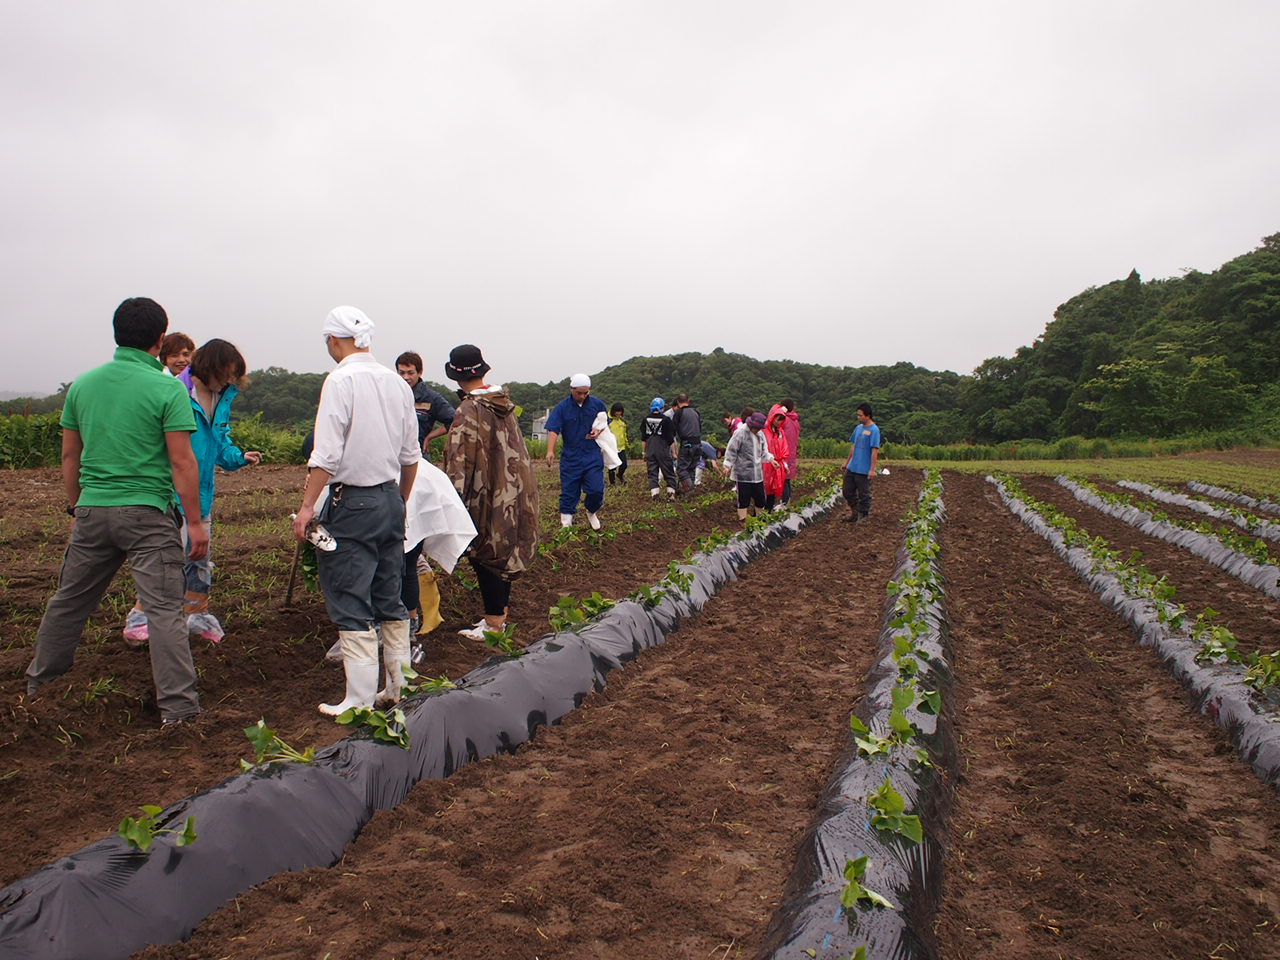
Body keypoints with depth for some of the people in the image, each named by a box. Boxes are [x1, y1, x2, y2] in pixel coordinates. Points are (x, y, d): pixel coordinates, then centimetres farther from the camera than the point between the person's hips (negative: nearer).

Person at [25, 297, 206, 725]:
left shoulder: (82, 384, 7)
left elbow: (69, 455, 13)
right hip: (147, 513, -6)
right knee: (165, 608, -3)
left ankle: (39, 680, 40)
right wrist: (196, 521, -8)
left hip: (92, 510, 6)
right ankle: (177, 706, -2)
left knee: (69, 598, 22)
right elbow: (181, 461, -13)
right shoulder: (167, 388, -10)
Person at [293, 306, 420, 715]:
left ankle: (361, 699, 3)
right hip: (390, 498, 7)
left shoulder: (340, 380, -12)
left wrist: (308, 506, -13)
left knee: (351, 605, 0)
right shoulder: (397, 383, 8)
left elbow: (326, 455, -18)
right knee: (390, 601, 15)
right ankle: (398, 685, 23)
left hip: (352, 502, -7)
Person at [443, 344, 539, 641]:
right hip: (514, 492, 7)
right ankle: (501, 611, 26)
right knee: (503, 551, 16)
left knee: (485, 554, 2)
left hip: (486, 496, -7)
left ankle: (494, 623, 7)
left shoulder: (469, 411, -17)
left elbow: (459, 460, -19)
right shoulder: (505, 404, 6)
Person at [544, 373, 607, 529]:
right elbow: (553, 430, -11)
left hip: (593, 456, 1)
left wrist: (598, 431, -7)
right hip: (570, 456, -1)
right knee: (569, 490, 1)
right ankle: (566, 521, 10)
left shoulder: (598, 404, 4)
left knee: (596, 489, -5)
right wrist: (550, 450, -26)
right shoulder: (562, 407, -3)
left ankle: (592, 512, 25)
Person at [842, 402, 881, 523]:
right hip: (852, 468, 8)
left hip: (864, 470, -8)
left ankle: (862, 516, 16)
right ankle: (854, 513, 28)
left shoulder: (874, 430, -14)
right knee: (848, 491, 14)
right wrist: (847, 462, 20)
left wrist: (872, 469, -20)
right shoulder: (858, 428, 10)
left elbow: (875, 451, -17)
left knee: (863, 495, 3)